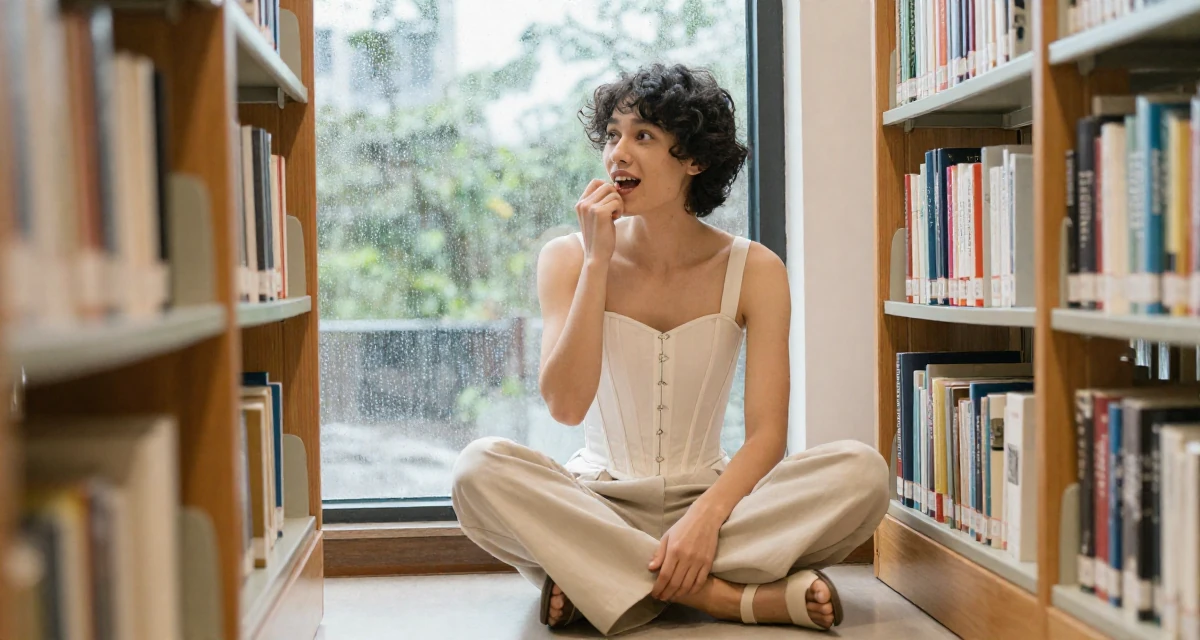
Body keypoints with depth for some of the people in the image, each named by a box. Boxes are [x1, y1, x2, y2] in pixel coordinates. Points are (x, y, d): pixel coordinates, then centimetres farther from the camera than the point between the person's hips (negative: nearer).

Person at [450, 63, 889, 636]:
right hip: (598, 501, 0)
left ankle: (594, 578, -25)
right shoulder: (568, 259, -2)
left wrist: (706, 516, -29)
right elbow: (566, 406, -15)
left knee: (861, 471, -24)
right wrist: (598, 261, -17)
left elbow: (766, 433, -10)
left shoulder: (752, 270, -3)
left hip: (707, 497, 1)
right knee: (480, 467, -30)